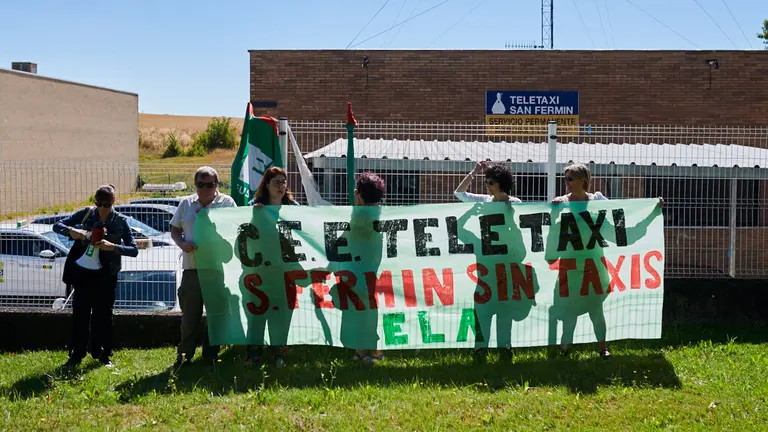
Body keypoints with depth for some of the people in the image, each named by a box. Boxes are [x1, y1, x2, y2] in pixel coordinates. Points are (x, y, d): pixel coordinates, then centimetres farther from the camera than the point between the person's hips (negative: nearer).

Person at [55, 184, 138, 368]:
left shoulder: (120, 221, -5)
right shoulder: (86, 214, -2)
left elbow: (134, 250, -8)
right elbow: (57, 226, 1)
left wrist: (113, 246, -25)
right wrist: (72, 231, -21)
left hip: (106, 275, -1)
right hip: (83, 272, 1)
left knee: (103, 315, 6)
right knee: (80, 313, 1)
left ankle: (103, 355, 18)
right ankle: (75, 356, 11)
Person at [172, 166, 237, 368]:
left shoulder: (226, 203, 4)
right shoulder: (186, 203, 12)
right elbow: (174, 229, 15)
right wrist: (182, 244, -4)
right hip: (192, 268, 1)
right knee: (189, 314, 4)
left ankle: (211, 354, 18)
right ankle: (184, 354, 14)